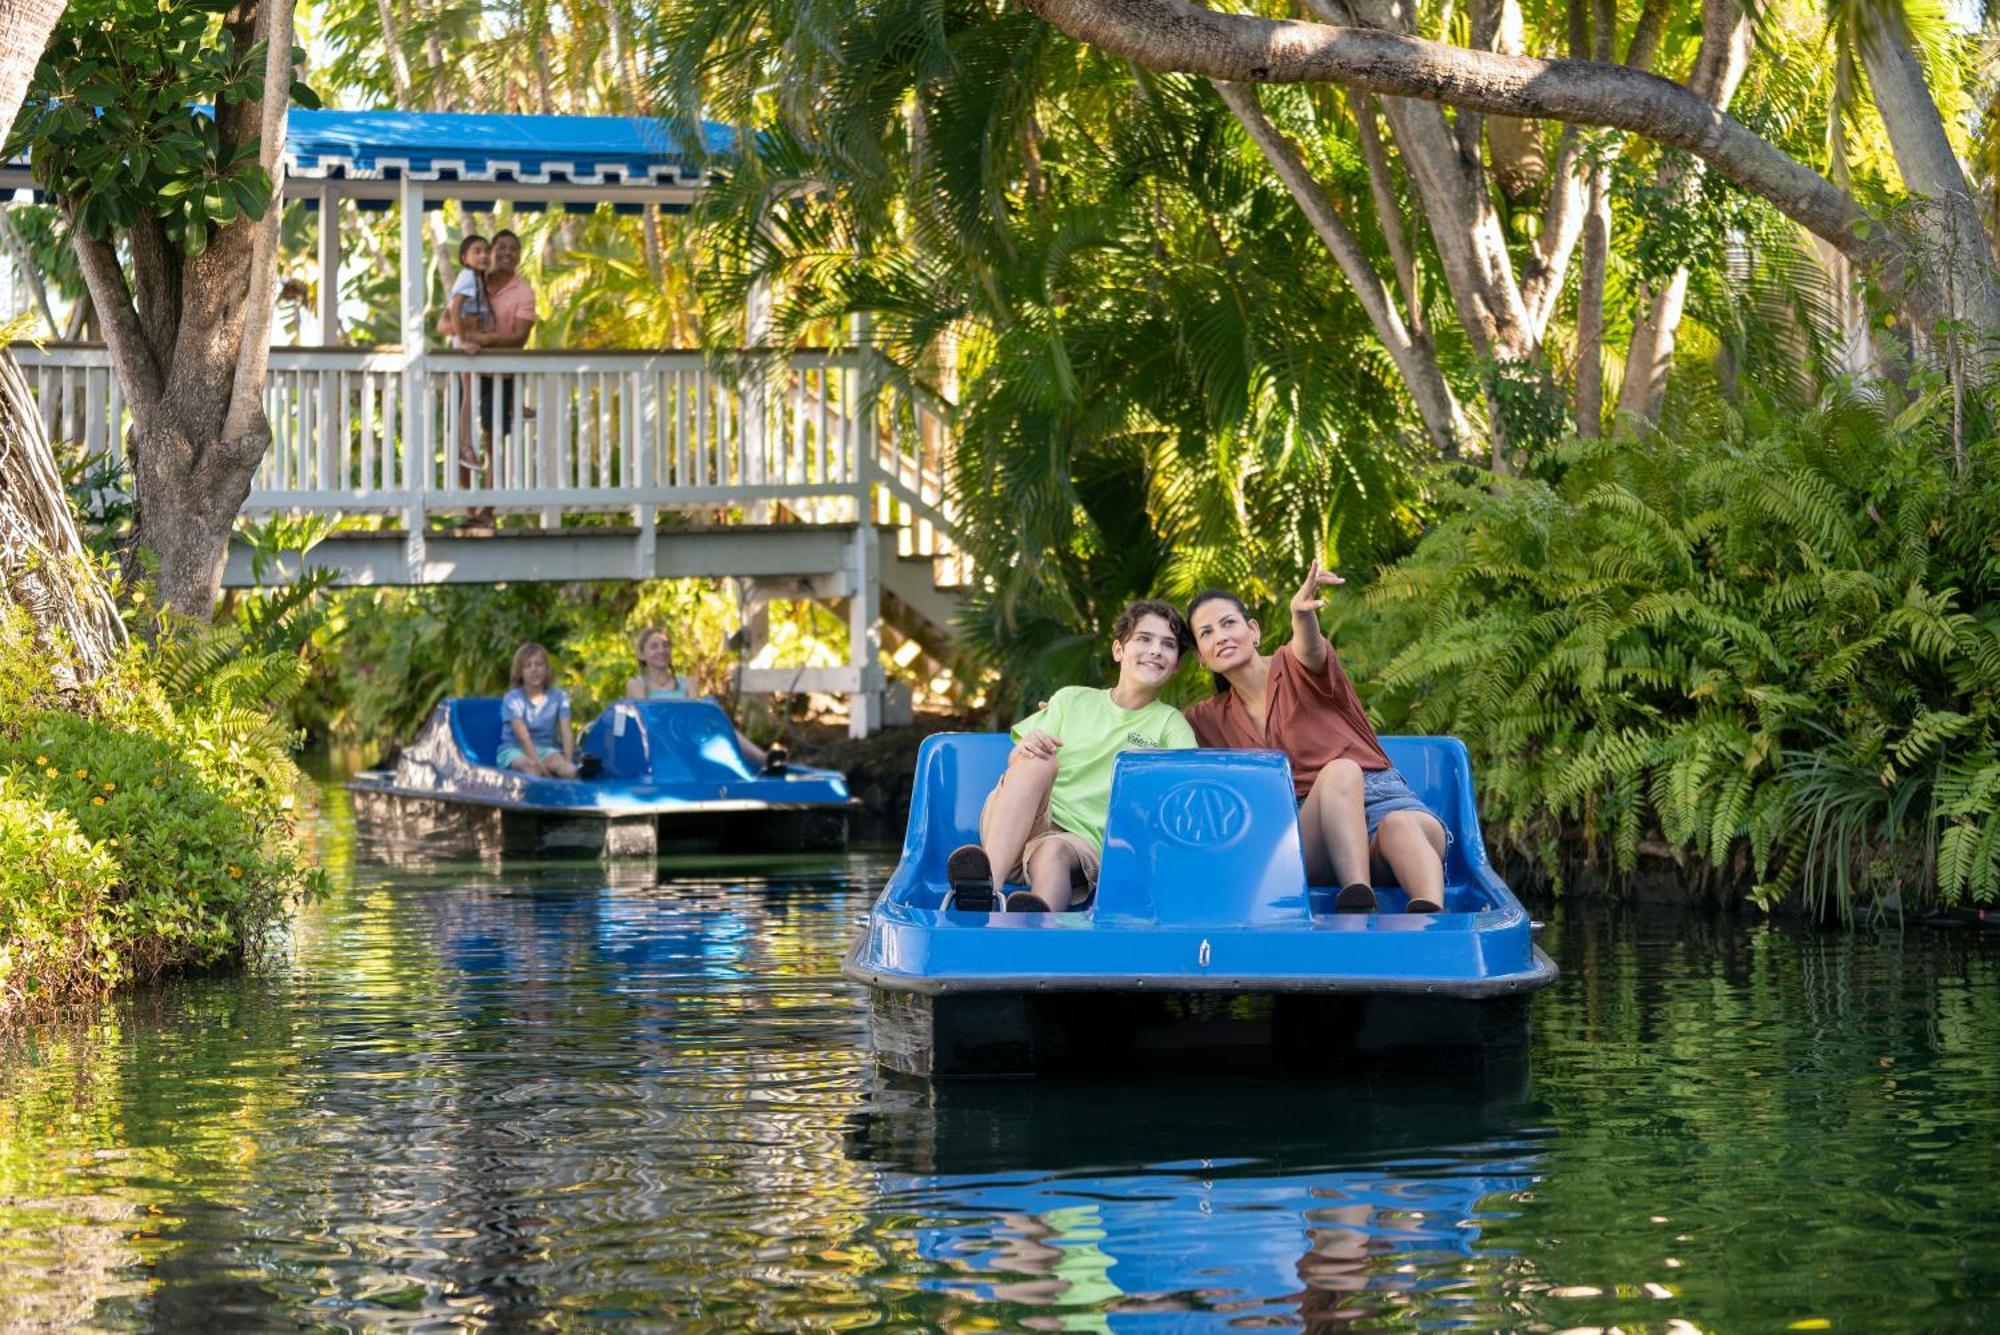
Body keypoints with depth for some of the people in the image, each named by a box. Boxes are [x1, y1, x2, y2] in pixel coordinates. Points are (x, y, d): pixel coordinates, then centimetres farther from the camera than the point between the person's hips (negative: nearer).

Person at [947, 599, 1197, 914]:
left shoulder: (1169, 723, 12)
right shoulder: (1072, 699, 17)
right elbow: (1014, 762, 8)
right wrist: (1026, 747, -17)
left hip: (1084, 841, -1)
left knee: (1053, 853, -36)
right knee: (1038, 761, -29)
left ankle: (1041, 914, -73)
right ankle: (988, 884, -49)